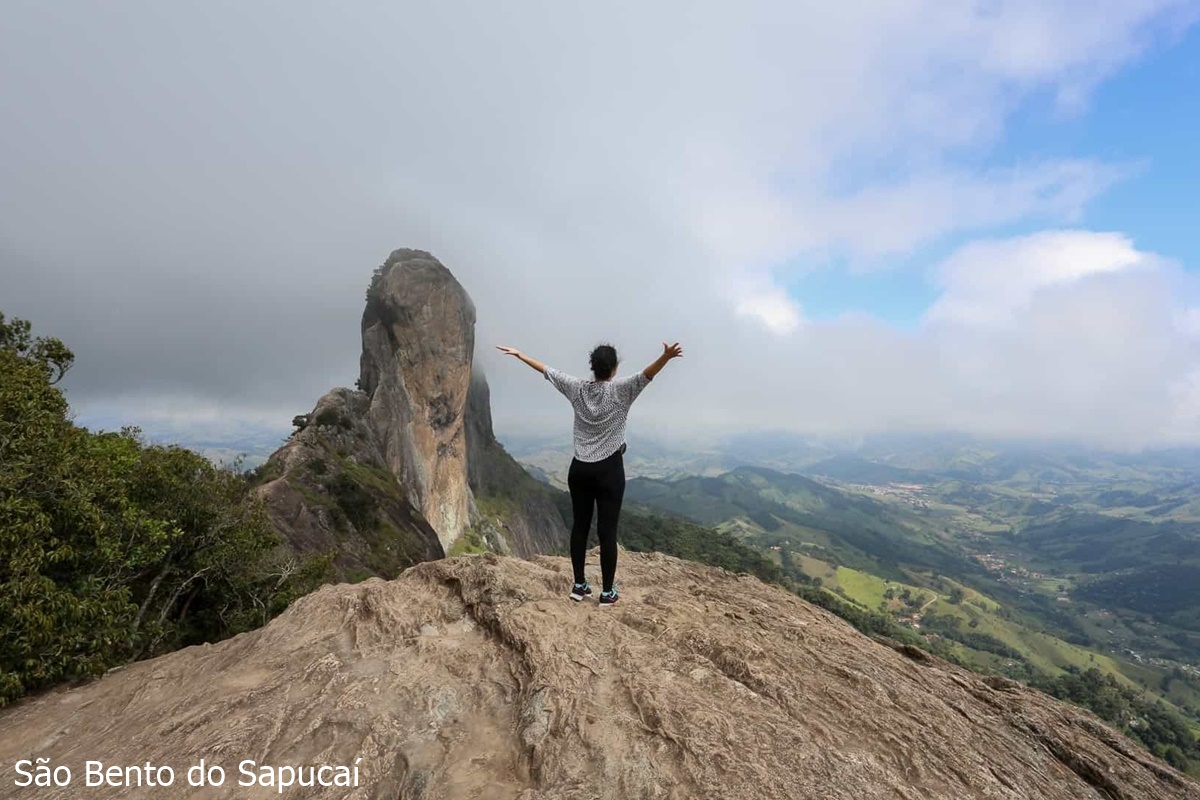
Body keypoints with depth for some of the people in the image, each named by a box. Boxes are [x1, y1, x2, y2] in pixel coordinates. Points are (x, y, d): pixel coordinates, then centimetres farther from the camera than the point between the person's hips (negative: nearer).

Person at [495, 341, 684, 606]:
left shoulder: (577, 388, 2)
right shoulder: (620, 390, -9)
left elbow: (547, 370, 11)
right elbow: (646, 375, -26)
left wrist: (519, 354, 20)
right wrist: (666, 356, -41)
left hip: (579, 469, 4)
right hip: (609, 471, -4)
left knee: (579, 526, 12)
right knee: (607, 530, 2)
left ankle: (579, 585, 21)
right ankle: (607, 593, 9)